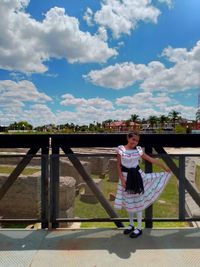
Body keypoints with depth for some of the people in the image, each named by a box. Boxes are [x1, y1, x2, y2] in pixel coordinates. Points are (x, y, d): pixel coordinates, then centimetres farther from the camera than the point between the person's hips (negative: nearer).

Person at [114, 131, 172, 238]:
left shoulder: (138, 150, -5)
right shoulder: (120, 149, -8)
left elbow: (152, 160, 0)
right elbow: (118, 165, -4)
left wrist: (165, 167, 1)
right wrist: (121, 178, -11)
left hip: (137, 176, 0)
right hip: (126, 176, 1)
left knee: (138, 201, 5)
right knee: (128, 202, 13)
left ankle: (139, 228, 19)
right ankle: (131, 225, 33)